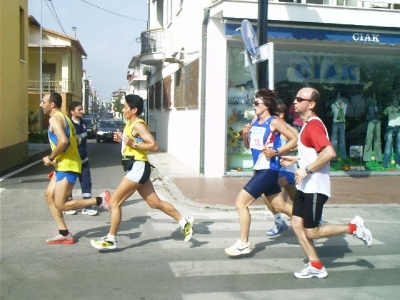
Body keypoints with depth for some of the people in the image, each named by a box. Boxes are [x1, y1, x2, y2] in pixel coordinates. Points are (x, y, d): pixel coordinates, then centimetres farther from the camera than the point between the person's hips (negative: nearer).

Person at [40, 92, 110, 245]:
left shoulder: (54, 118, -14)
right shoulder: (63, 117, 17)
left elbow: (63, 141, -30)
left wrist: (50, 158, -17)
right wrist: (54, 159, 18)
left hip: (67, 166, -10)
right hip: (64, 165, 10)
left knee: (61, 205, -6)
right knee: (49, 196, 13)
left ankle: (100, 200, -6)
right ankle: (64, 234, 13)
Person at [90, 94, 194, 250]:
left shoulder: (138, 125, -13)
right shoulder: (130, 124, 16)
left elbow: (154, 146, -20)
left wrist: (133, 144, -24)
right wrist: (122, 140, 12)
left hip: (137, 167, -10)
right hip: (135, 167, 10)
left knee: (114, 201, -7)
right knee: (154, 202, 12)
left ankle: (110, 239, 2)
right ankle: (184, 222, 19)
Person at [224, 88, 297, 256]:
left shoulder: (274, 122, -11)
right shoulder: (255, 121, 10)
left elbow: (294, 140, -12)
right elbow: (247, 146, 17)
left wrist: (276, 152, -20)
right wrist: (245, 135, -3)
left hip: (268, 170, -9)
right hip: (259, 169, 9)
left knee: (241, 202, -11)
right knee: (281, 207, 17)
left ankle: (243, 244, -2)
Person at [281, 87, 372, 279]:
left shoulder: (313, 125, -18)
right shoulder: (307, 124, 13)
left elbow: (329, 152, -31)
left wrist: (306, 170, -26)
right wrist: (295, 159, 19)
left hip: (315, 188, -10)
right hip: (305, 186, 10)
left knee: (311, 232, -2)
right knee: (296, 224, 7)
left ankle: (353, 227, 13)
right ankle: (315, 266, 16)